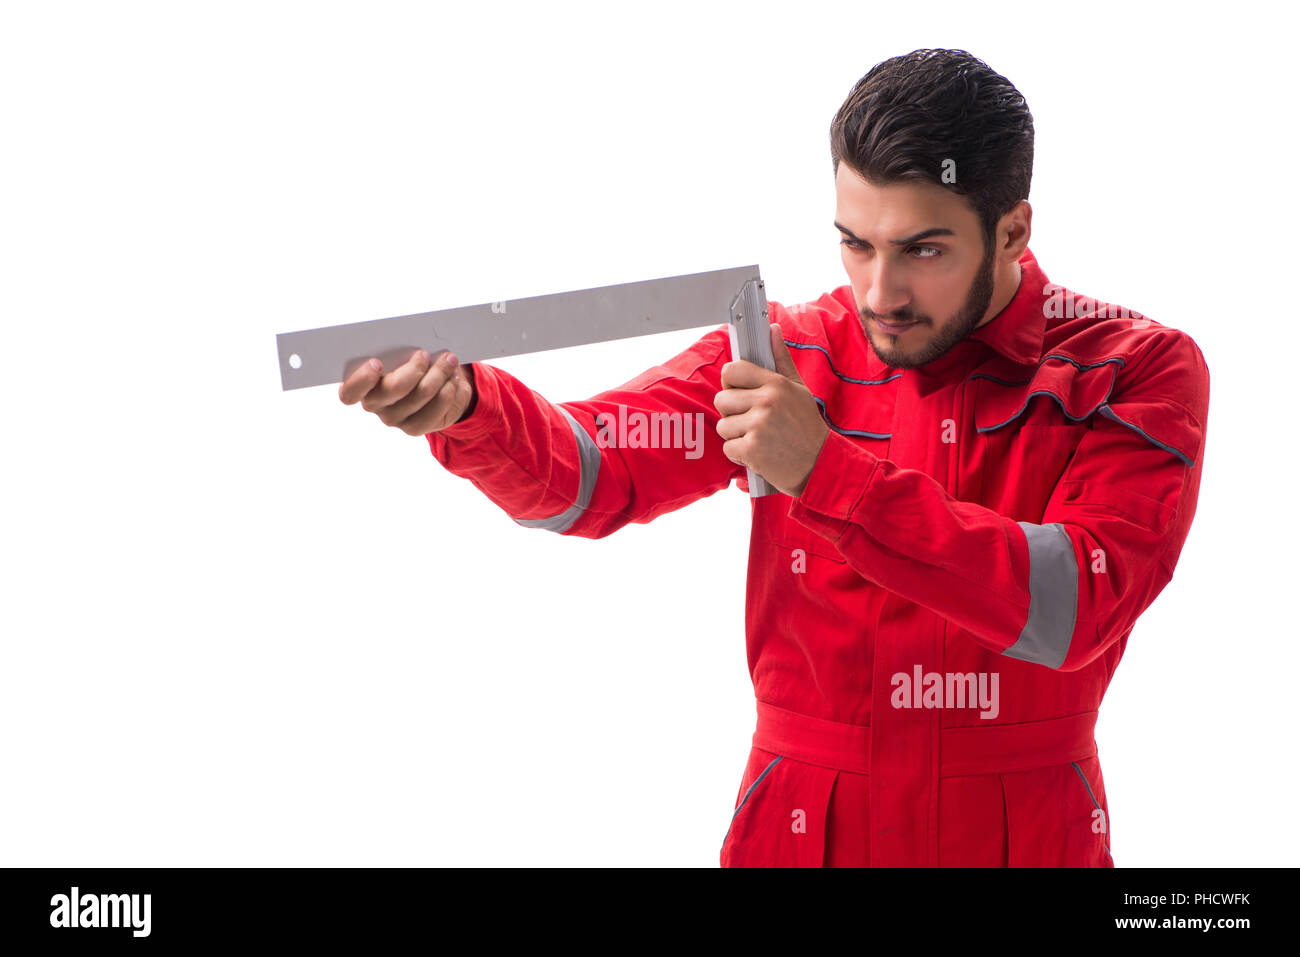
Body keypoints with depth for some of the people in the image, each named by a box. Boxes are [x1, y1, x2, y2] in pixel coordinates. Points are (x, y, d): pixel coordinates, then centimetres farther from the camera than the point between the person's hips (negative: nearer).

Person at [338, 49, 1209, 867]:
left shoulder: (1136, 372, -8)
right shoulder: (787, 355, 0)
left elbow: (1072, 609, -22)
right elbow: (586, 475, -10)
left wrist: (827, 472, -28)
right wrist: (463, 407, -32)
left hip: (1027, 836, -2)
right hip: (799, 831, 2)